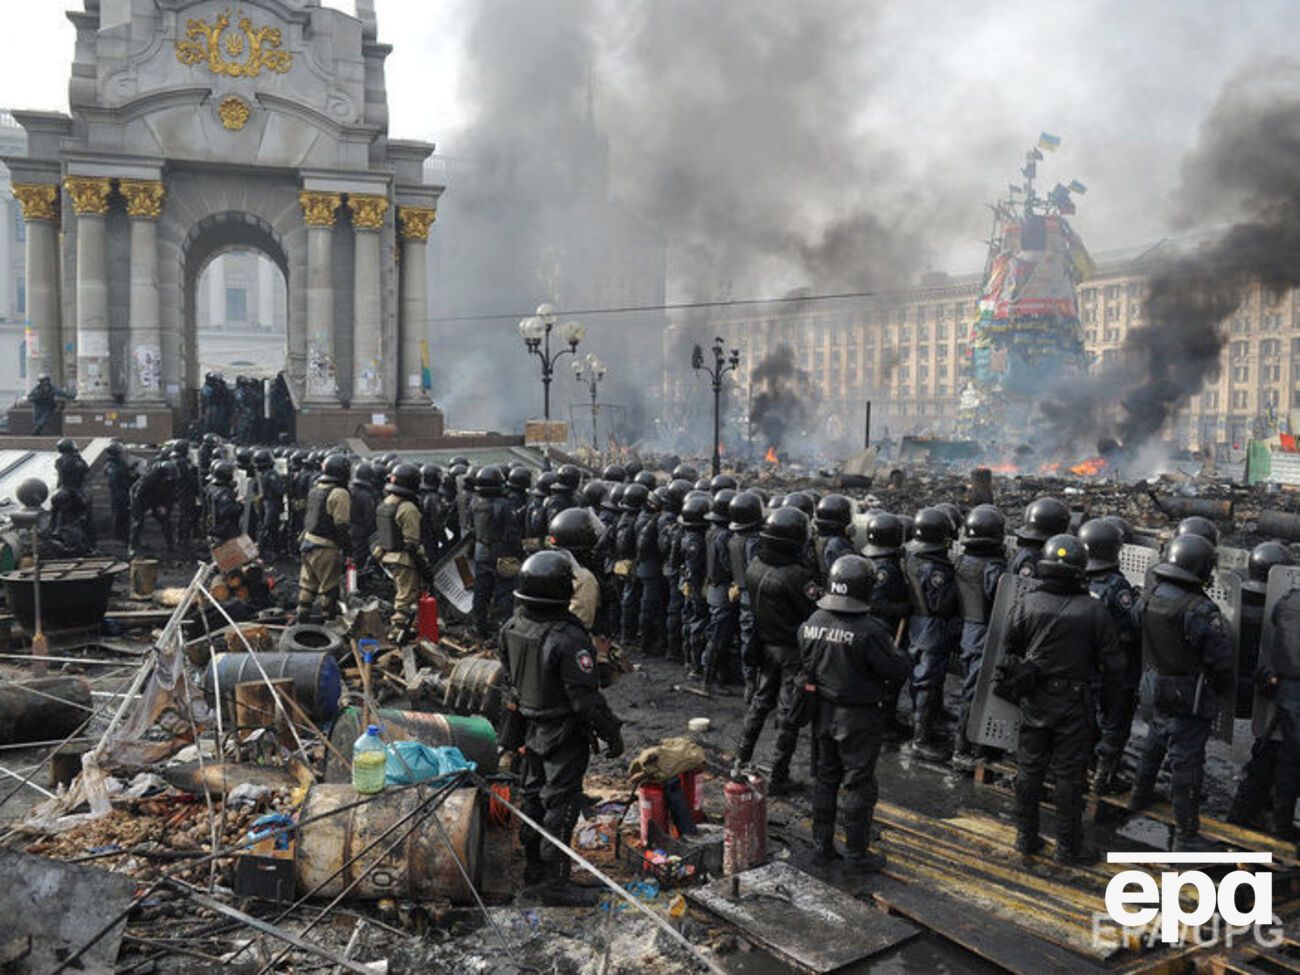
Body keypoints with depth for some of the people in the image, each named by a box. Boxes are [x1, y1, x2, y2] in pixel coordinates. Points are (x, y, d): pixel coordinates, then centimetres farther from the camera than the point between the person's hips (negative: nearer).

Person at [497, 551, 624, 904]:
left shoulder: (511, 628, -5)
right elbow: (586, 698, -25)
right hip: (564, 734, -8)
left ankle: (533, 866, 35)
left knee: (533, 795, 20)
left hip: (529, 726, 8)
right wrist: (612, 733, -13)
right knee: (561, 803, 4)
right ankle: (554, 881, 13)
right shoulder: (567, 639, -30)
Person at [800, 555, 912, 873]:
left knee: (825, 779, 18)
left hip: (823, 713, 6)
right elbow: (898, 671, -17)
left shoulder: (811, 623, -4)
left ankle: (822, 846, 28)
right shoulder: (869, 631, -24)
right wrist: (901, 656, 2)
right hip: (859, 719, -6)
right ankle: (856, 854, 18)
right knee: (858, 786, 7)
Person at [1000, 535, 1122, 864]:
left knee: (1029, 770, 13)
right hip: (1074, 704, -2)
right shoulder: (1095, 612, -10)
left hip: (1034, 700, 2)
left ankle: (1026, 837, 23)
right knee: (1069, 776, 6)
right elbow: (1111, 665, -6)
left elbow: (1009, 651, 4)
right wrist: (1110, 706, 6)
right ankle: (1068, 847, 16)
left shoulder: (1027, 605, -5)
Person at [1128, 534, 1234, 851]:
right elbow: (1220, 658, -18)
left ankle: (1141, 794, 48)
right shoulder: (1200, 610, -24)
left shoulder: (1147, 600, -3)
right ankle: (1186, 835, 9)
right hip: (1188, 700, -7)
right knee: (1185, 762, 0)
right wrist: (1220, 688, 1)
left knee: (1153, 744, 28)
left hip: (1153, 691, 7)